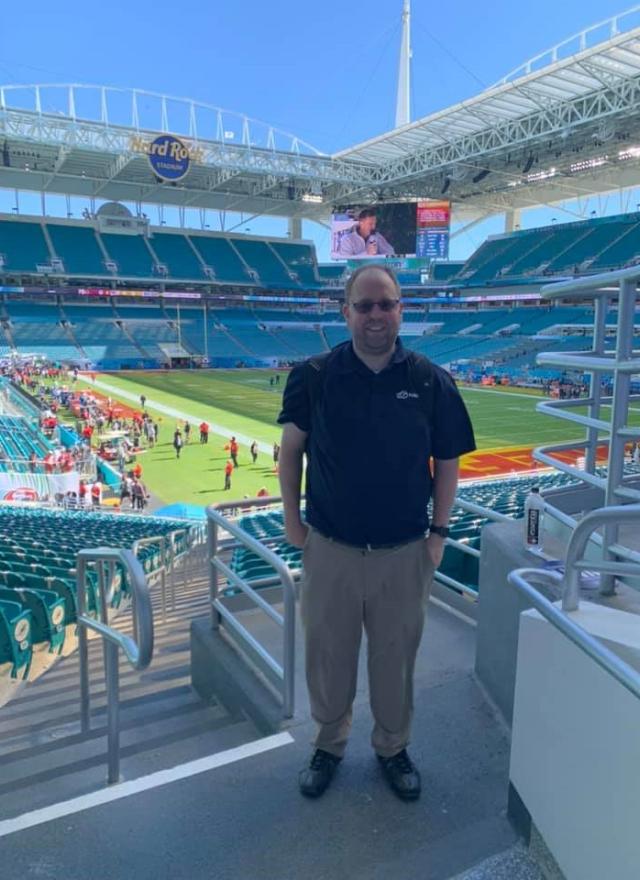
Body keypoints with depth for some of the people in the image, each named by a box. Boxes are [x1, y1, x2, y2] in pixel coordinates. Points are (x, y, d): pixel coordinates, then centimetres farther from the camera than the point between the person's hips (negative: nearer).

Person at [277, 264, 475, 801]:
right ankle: (330, 744, 43)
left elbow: (447, 463, 2)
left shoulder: (432, 383, -7)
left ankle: (393, 747, 43)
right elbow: (291, 449, 3)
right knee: (328, 655, 17)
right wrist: (292, 519, 3)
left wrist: (439, 532, 1)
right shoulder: (315, 377, -8)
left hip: (404, 554, 0)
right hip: (330, 549, 0)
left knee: (395, 659, 17)